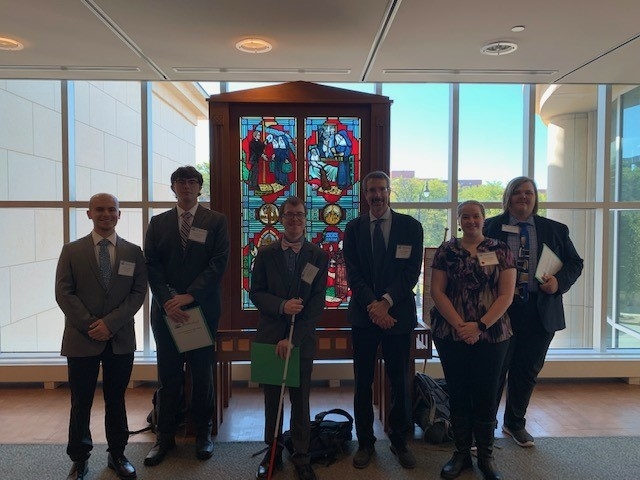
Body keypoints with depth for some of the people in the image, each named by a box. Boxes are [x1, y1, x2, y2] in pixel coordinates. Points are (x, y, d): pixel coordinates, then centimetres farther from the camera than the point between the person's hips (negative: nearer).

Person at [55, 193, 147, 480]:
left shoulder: (133, 252, 5)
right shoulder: (71, 251, 3)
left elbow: (138, 293, -1)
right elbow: (64, 293, -3)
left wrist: (110, 323, -13)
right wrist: (90, 326, -12)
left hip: (121, 339, 1)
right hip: (81, 339, -1)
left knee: (116, 400, 12)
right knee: (81, 403, 7)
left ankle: (117, 454, 27)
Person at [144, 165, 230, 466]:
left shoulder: (216, 221, 2)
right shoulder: (158, 223, 9)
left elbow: (218, 263, -8)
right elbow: (152, 267, 1)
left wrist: (190, 296, -16)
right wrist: (167, 302, -13)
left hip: (203, 309, -1)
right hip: (166, 309, 2)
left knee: (202, 374, 9)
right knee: (168, 376, 7)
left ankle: (203, 433, 23)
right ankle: (165, 436, 20)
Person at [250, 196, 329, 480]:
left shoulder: (318, 256, -3)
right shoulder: (265, 254, 3)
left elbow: (317, 302, -8)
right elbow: (255, 292, 2)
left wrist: (293, 338, -14)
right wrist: (281, 306, -18)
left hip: (302, 338, -1)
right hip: (269, 336, 2)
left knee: (300, 400, 7)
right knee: (272, 398, 13)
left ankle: (301, 456, 21)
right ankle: (272, 451, 28)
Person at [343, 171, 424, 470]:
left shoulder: (410, 226, 1)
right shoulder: (354, 228, 5)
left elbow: (412, 271, -5)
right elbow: (353, 274, -1)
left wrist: (386, 302, -14)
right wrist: (372, 305, -13)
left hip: (398, 313, -1)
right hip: (363, 314, 1)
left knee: (400, 381, 9)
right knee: (363, 382, 8)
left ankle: (399, 441, 26)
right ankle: (365, 442, 23)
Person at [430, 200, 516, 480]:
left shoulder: (500, 250, 2)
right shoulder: (446, 251, 3)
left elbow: (506, 295, -4)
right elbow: (437, 291, -2)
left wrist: (480, 326, -14)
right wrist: (459, 325, -12)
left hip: (491, 335, 0)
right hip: (451, 335, 1)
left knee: (486, 395, 7)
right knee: (458, 394, 9)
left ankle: (486, 455, 25)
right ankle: (461, 453, 25)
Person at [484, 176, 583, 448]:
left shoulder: (555, 230, 9)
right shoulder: (490, 227, 0)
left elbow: (575, 263, 11)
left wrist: (559, 281, -9)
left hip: (540, 312, 3)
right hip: (499, 310, -3)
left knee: (527, 371, 14)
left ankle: (515, 423, 34)